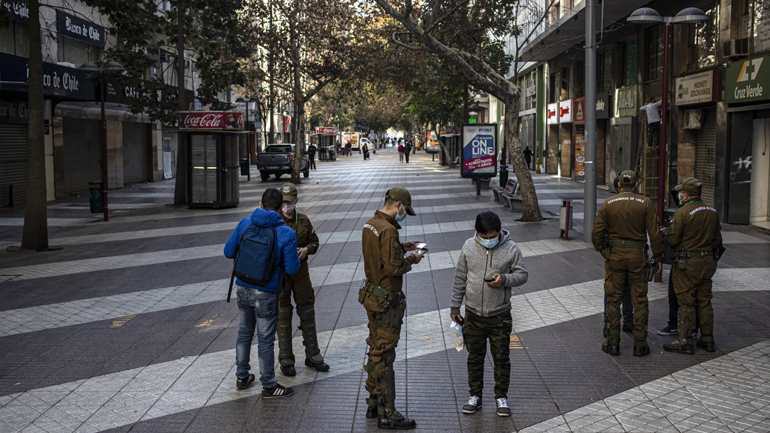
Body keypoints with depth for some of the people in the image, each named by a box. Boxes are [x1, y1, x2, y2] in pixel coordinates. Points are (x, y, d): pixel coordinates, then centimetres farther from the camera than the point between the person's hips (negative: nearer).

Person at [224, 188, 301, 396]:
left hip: (243, 288, 5)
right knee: (265, 340, 6)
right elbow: (291, 268, -13)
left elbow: (229, 252, 2)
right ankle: (269, 386, 19)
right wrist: (297, 257, 8)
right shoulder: (287, 234, -15)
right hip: (266, 293, -4)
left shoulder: (245, 224, -4)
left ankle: (242, 377, 34)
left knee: (245, 332, 22)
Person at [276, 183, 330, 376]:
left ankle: (313, 356, 22)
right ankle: (286, 360, 13)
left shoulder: (303, 220, 3)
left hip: (300, 271, 4)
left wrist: (306, 249, -9)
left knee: (307, 312, 9)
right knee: (283, 315, 3)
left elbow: (314, 241, 12)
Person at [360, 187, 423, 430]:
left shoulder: (370, 224, 7)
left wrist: (403, 247, 13)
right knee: (384, 356, -3)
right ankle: (387, 414, 5)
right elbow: (393, 267, -26)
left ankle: (374, 405, 29)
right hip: (387, 301, -10)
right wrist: (411, 260, -9)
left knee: (375, 351, 18)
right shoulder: (388, 230, -23)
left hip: (373, 295, 10)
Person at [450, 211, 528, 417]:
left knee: (501, 358, 7)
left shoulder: (511, 249, -8)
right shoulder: (469, 247, -3)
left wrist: (504, 279, -22)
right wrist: (455, 307, 5)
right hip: (474, 314, 1)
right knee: (475, 357, 11)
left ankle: (501, 397, 23)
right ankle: (475, 396, 25)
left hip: (500, 315, -1)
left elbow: (522, 275, -1)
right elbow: (460, 278, 4)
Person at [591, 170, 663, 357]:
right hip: (637, 256, -1)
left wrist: (601, 251, 13)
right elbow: (654, 233, -6)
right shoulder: (645, 203, -4)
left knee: (613, 299, 9)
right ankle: (640, 344, 10)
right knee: (639, 300, 7)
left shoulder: (608, 203, -1)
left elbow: (597, 232, -2)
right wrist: (658, 257, 3)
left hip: (614, 255, 1)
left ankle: (613, 343, 11)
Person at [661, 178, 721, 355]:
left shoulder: (682, 213, -16)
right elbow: (717, 239, 12)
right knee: (704, 301, 14)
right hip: (707, 261, 6)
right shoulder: (712, 212, 5)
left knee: (686, 302, -1)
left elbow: (672, 239, -16)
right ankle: (707, 339, 20)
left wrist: (665, 235, 5)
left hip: (687, 263, -6)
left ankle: (684, 342, 2)